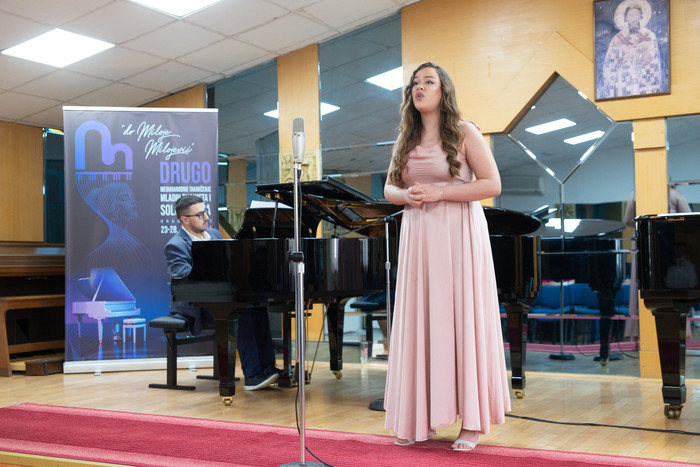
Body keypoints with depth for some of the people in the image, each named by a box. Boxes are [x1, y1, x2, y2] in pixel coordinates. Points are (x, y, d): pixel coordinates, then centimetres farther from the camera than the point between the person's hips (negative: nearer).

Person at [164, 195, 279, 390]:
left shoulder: (213, 234, 14)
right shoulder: (175, 246, -11)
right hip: (195, 308, -7)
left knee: (258, 307, -20)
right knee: (242, 312, -30)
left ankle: (267, 367, -20)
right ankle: (252, 375, -29)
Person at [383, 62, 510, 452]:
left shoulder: (464, 133, -1)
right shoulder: (406, 140, 14)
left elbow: (493, 185, -7)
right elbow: (389, 187, 19)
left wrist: (439, 193, -15)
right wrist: (406, 195, -4)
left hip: (459, 234, -5)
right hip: (417, 237, 5)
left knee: (462, 320, -4)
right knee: (419, 321, 3)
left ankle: (472, 420, 3)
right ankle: (419, 418, 10)